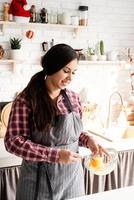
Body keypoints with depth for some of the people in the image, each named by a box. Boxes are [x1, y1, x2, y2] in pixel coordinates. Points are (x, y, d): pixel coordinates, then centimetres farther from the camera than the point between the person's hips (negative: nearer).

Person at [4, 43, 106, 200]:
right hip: (40, 180, -4)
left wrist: (87, 140, -7)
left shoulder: (73, 98, 1)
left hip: (72, 176, 5)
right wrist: (55, 154, -23)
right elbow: (13, 141, -17)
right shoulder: (26, 99, -14)